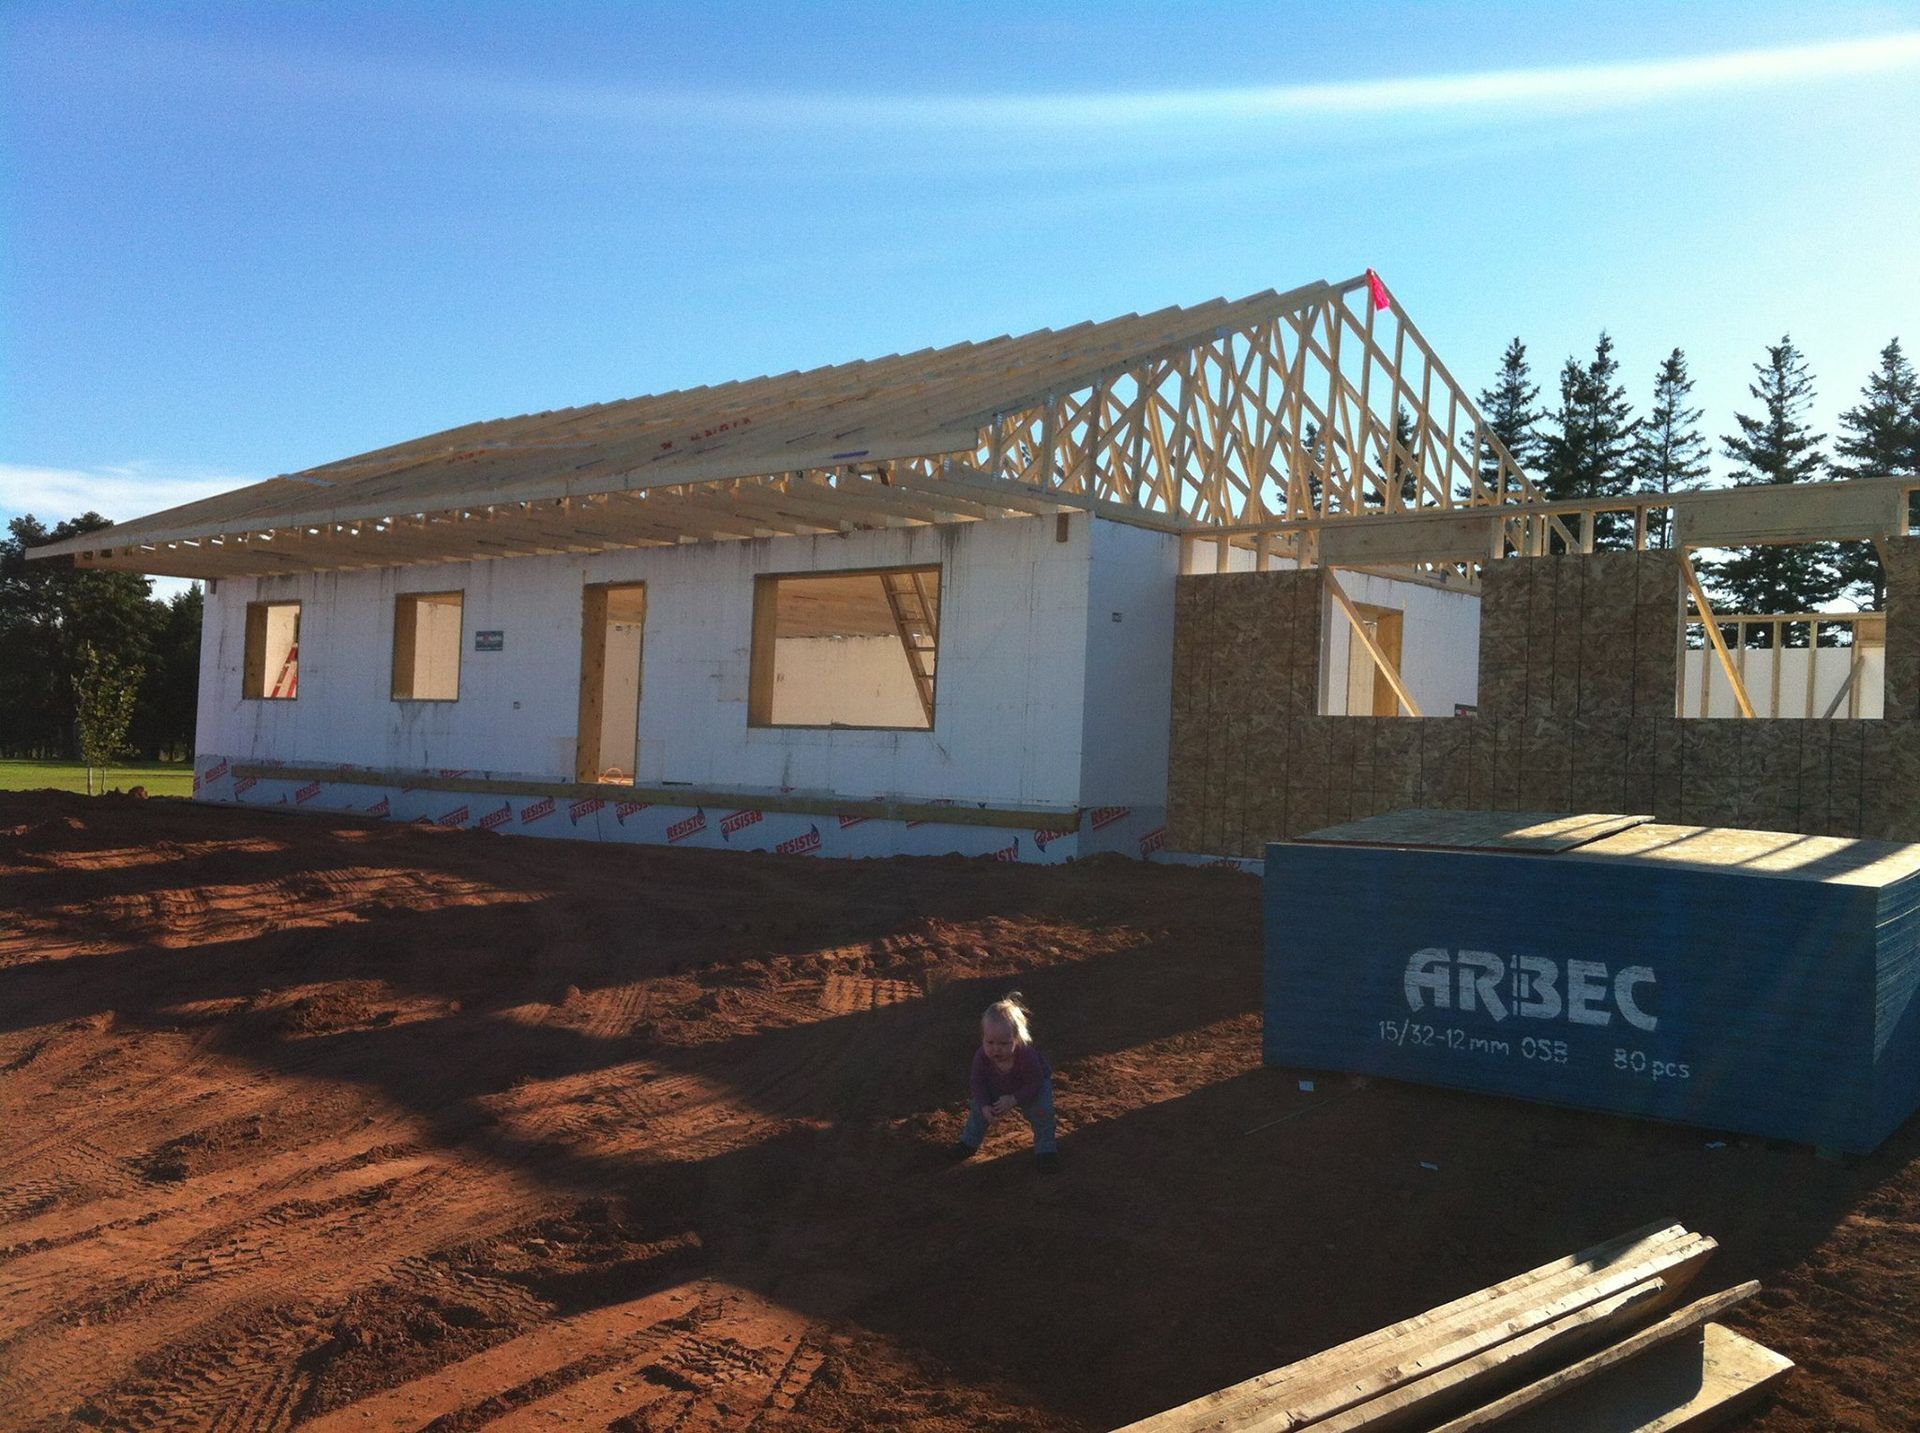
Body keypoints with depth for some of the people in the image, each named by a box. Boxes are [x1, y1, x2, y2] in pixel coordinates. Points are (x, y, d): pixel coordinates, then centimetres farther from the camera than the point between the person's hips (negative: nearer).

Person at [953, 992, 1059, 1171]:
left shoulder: (1027, 1055, -44)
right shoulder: (981, 1056, -34)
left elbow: (1034, 1084, -31)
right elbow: (978, 1082, -20)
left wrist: (1014, 1100, -38)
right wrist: (985, 1106, -32)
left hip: (1032, 1087, -3)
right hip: (997, 1089, 3)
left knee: (1042, 1111, -20)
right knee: (978, 1107, -3)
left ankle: (1046, 1148, 5)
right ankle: (969, 1141, 23)